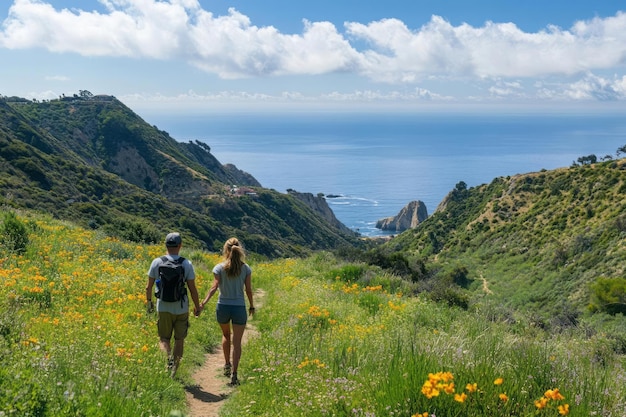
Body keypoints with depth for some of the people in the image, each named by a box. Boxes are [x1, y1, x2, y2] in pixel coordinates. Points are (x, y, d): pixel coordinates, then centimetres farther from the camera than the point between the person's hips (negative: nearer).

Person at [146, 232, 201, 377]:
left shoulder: (157, 262, -5)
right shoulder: (187, 264, -7)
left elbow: (149, 286, 1)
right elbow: (192, 288, -5)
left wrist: (149, 302, 18)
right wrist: (197, 306, 9)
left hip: (164, 308, 0)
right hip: (181, 308, 0)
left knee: (164, 338, 12)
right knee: (179, 339, 13)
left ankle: (168, 356, -17)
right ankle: (174, 371, 16)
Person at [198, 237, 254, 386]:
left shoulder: (219, 268, -6)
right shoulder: (246, 268, -3)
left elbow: (214, 287, -17)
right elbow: (248, 290, 0)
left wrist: (203, 303, -20)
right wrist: (252, 306, 12)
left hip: (223, 307, 1)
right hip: (239, 308, -1)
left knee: (226, 335, 27)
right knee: (236, 342, 4)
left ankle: (227, 365, 35)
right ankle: (234, 374, -3)